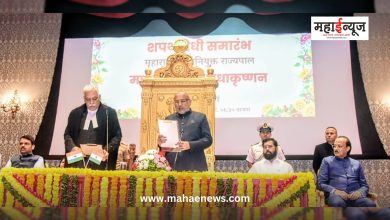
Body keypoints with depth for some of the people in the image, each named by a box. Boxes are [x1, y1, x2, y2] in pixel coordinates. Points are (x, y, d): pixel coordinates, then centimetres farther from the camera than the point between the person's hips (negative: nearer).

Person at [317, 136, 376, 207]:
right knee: (338, 203, -41)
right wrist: (335, 191, -12)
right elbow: (321, 183, 7)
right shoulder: (327, 161, 15)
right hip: (336, 195, -3)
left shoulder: (356, 164, 24)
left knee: (370, 204, -32)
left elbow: (364, 185, 20)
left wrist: (359, 192, -4)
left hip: (354, 196, 3)